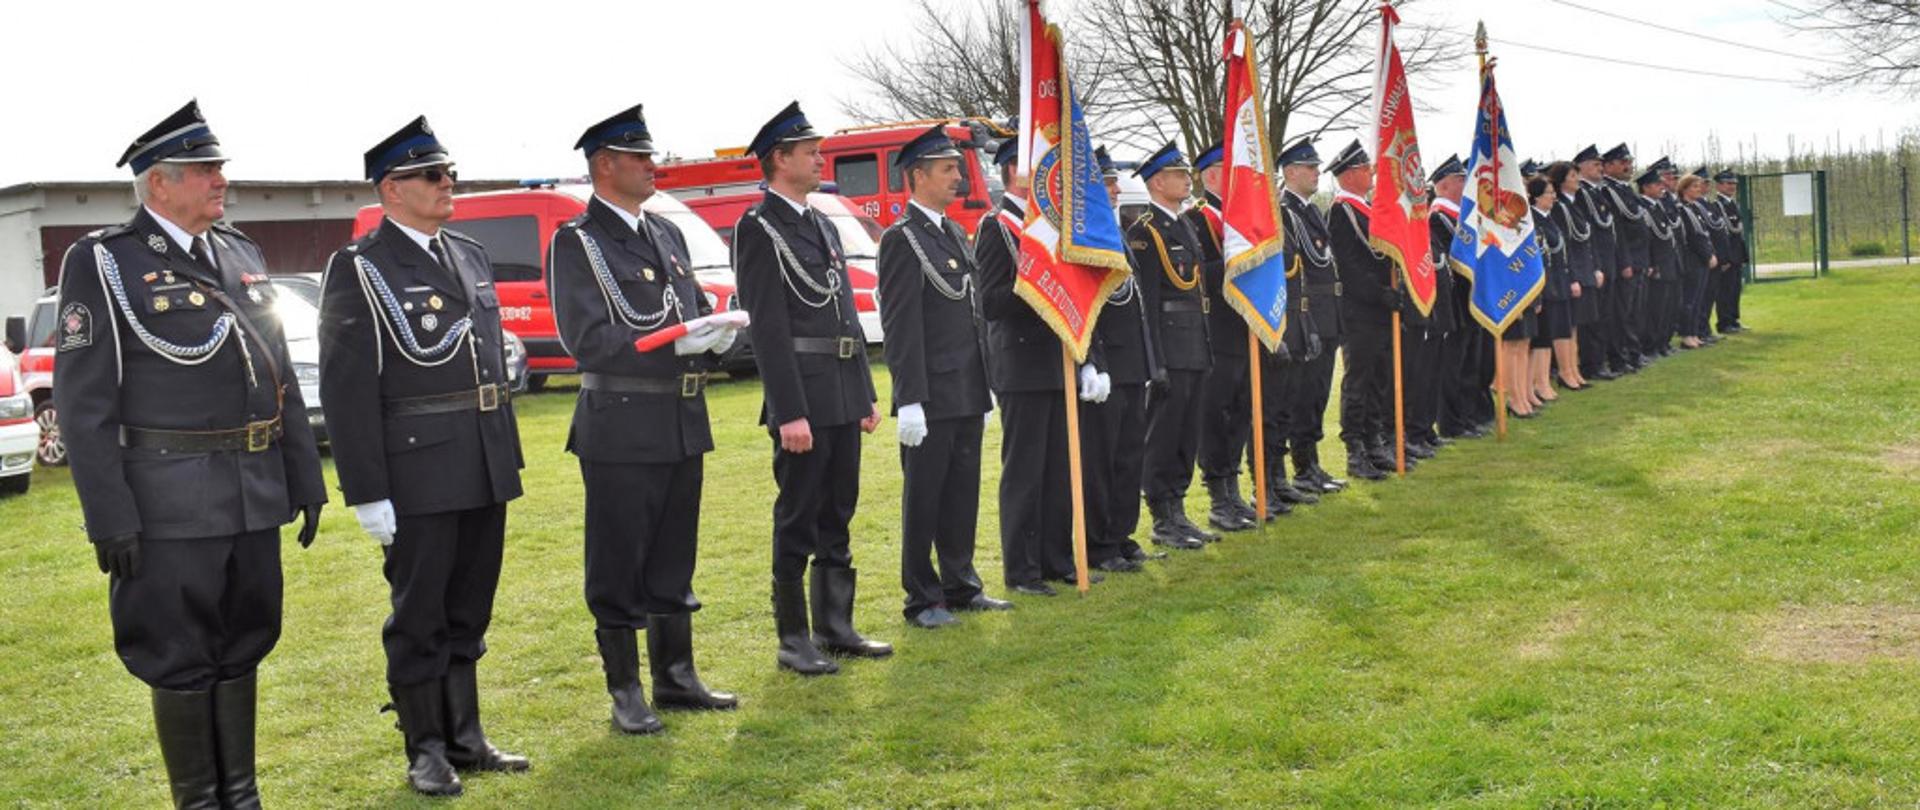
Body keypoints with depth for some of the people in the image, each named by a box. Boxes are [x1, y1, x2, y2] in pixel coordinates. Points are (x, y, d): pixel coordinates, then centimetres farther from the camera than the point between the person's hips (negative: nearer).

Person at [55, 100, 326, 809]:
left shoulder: (241, 254, 11)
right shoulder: (101, 263, -6)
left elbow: (282, 374, 15)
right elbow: (83, 404, -9)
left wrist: (305, 480, 12)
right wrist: (109, 518, -14)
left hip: (256, 498, 6)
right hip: (171, 505, -6)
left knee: (243, 649, 14)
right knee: (180, 662, 5)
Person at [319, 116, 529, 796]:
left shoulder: (471, 255, 12)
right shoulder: (359, 270, -8)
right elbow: (346, 391, -12)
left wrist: (509, 456, 17)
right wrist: (367, 493, -14)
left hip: (485, 472, 6)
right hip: (418, 477, -6)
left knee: (468, 613, 15)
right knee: (419, 619, 6)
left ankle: (464, 738, 27)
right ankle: (426, 750, 19)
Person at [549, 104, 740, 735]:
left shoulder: (667, 234, 15)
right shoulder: (575, 243, -7)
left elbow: (695, 310, 20)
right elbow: (587, 340, -16)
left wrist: (715, 338, -4)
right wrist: (675, 342, -23)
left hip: (684, 424, 7)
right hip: (621, 430, -7)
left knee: (673, 561, 16)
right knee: (618, 568, 4)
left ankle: (676, 677, 28)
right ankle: (625, 693, 15)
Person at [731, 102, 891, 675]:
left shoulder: (822, 226, 17)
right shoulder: (759, 229, -10)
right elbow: (768, 328, -16)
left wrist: (867, 394, 16)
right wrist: (790, 412, -20)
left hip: (843, 398, 8)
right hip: (803, 400, -8)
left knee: (836, 518, 14)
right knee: (797, 521, 1)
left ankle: (836, 628, 24)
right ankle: (793, 641, 10)